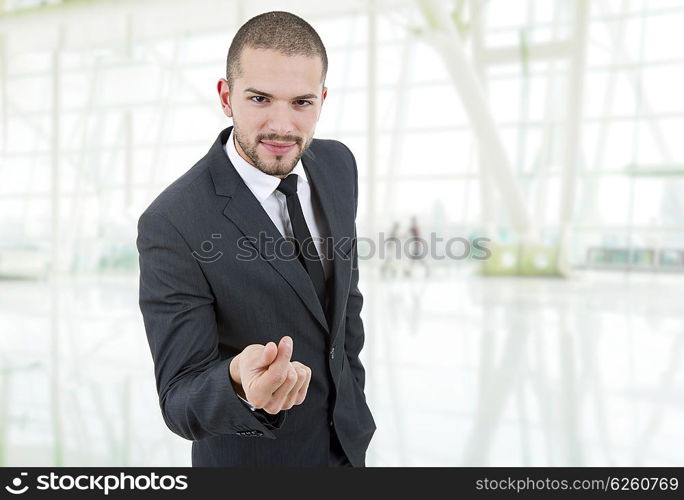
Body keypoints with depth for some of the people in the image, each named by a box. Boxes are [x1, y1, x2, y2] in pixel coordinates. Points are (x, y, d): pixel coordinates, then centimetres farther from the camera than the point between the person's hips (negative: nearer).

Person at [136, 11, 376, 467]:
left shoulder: (338, 165, -10)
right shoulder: (172, 225, -28)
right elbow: (181, 405, -25)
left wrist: (351, 389, 9)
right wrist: (241, 385, -45)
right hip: (252, 455, -4)